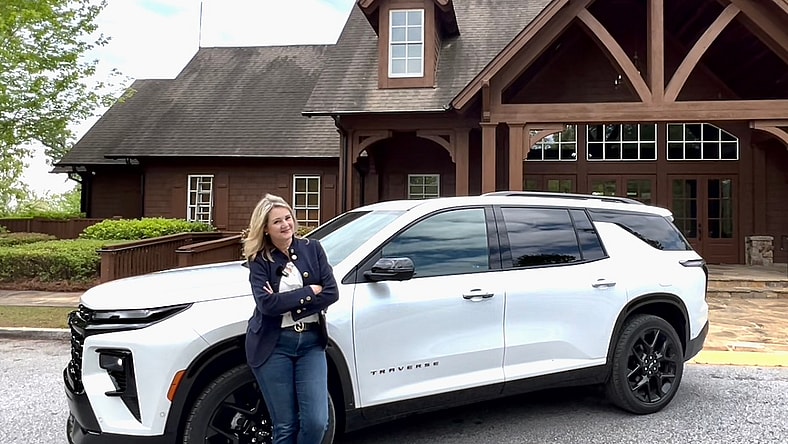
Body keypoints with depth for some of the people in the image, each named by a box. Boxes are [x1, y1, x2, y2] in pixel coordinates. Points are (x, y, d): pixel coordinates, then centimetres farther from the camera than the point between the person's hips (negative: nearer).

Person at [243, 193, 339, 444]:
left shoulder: (312, 249, 5)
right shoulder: (259, 261, -1)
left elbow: (331, 293, -5)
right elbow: (266, 303, -16)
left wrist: (286, 303, -13)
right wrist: (310, 291, -12)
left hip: (311, 341, 2)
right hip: (273, 345, -2)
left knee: (316, 421, -6)